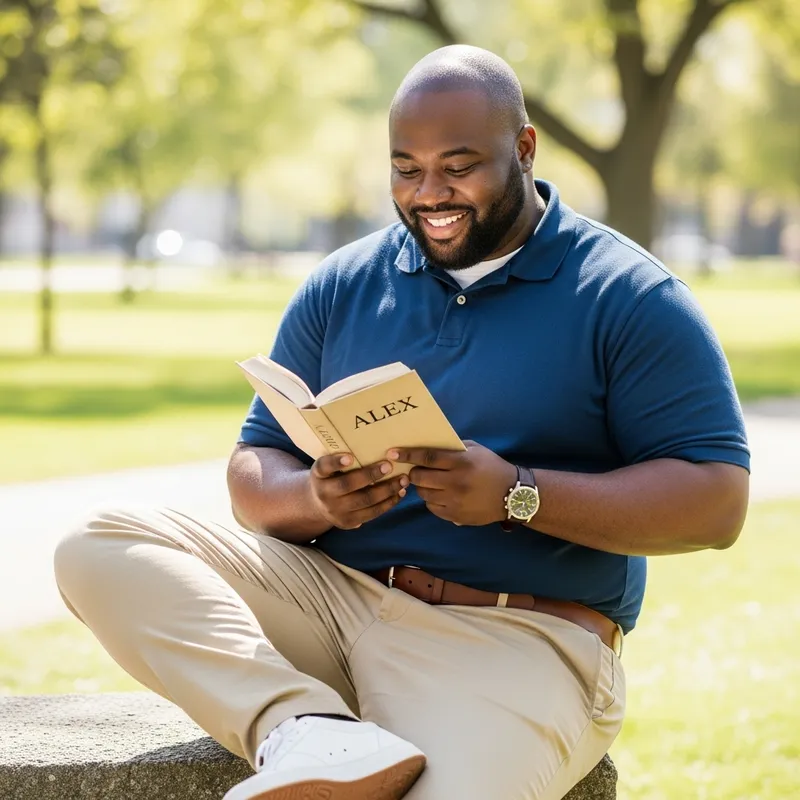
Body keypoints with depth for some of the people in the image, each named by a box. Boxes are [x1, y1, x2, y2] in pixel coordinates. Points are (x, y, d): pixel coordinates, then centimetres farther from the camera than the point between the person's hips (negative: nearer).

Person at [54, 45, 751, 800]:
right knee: (101, 545, -17)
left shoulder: (629, 298, -2)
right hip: (329, 591, 6)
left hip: (515, 640, -6)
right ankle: (307, 728, -32)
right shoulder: (341, 286, 13)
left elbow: (717, 502, -8)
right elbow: (255, 469, 11)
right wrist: (315, 499, -15)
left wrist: (517, 495, -20)